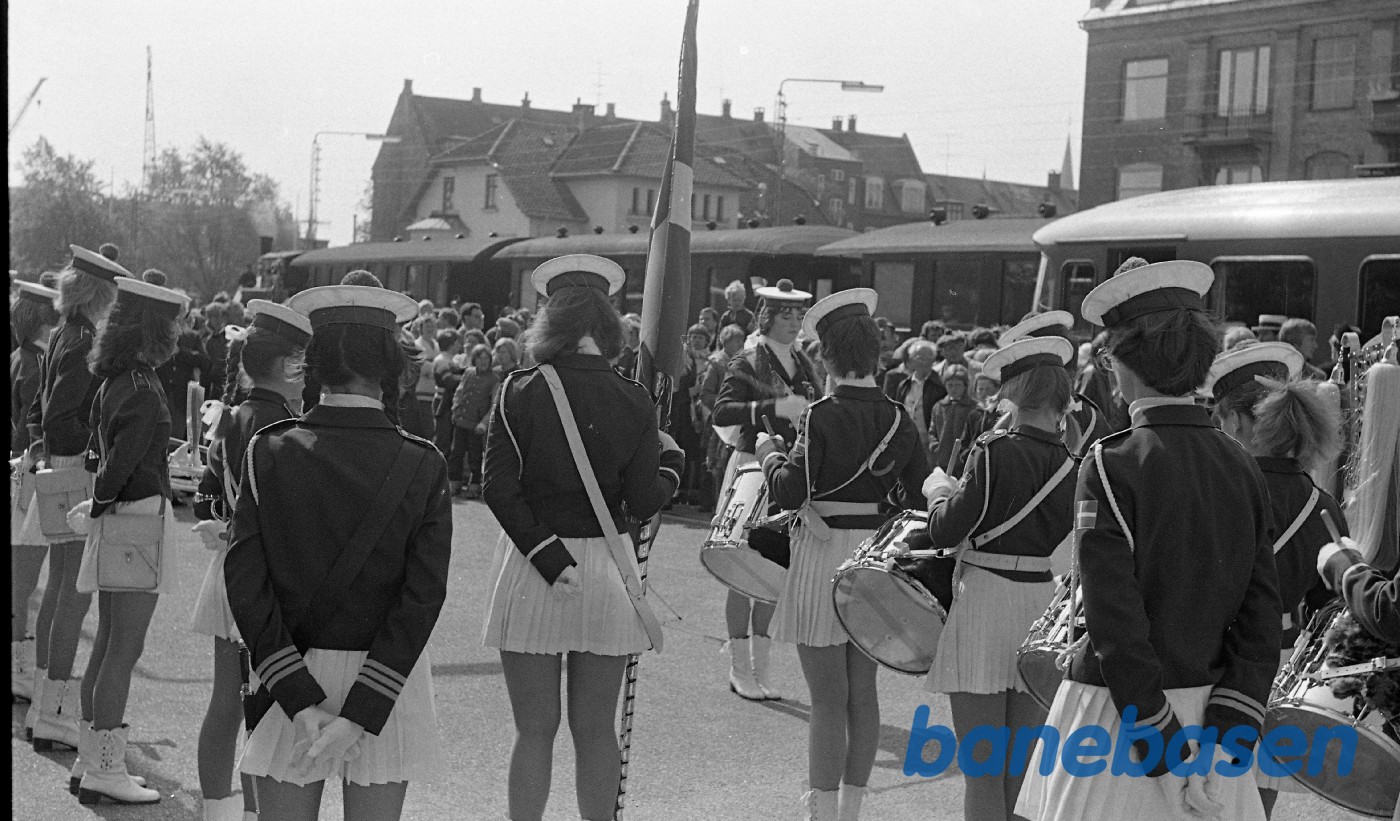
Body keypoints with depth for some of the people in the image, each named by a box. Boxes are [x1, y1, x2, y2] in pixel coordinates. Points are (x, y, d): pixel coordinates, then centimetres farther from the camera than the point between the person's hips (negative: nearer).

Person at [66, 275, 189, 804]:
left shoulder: (114, 382, 11)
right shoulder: (143, 388, -17)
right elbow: (123, 459, -21)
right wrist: (97, 507, -9)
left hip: (117, 519, 10)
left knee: (108, 643, 16)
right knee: (124, 649, -4)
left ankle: (91, 760, 24)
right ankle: (105, 772, 2)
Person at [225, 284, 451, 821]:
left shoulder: (269, 453, -6)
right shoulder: (422, 466, -7)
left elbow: (245, 579, -11)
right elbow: (423, 595, -14)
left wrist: (297, 696, -11)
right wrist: (361, 713, -14)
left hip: (288, 674, 1)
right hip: (389, 675, 0)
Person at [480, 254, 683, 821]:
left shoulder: (520, 393, -6)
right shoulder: (633, 402, -5)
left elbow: (499, 490, -13)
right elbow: (643, 504, -6)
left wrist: (548, 556, -13)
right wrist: (671, 462, 12)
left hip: (529, 565, -1)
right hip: (605, 570, 1)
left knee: (534, 730, 9)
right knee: (595, 730, 12)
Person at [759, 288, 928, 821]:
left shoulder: (822, 417, -14)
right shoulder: (897, 418, 2)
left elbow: (789, 493, -18)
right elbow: (921, 496, 3)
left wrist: (770, 455, 0)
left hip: (825, 558, -6)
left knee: (828, 700, -1)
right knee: (863, 693, 14)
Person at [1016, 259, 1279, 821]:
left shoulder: (1113, 466, -15)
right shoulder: (1242, 468, 2)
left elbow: (1117, 625, -19)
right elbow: (1261, 621, -2)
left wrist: (1167, 754, -14)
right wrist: (1222, 744, -4)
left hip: (1122, 714, -5)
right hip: (1207, 710, 5)